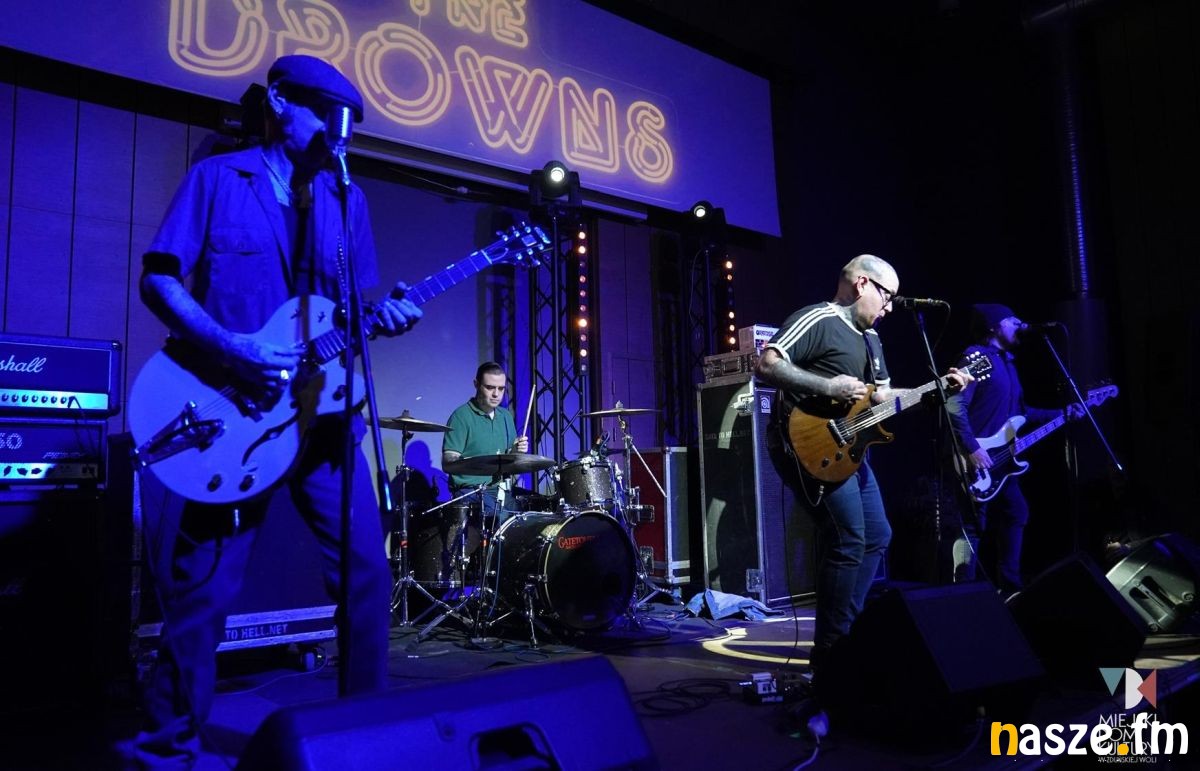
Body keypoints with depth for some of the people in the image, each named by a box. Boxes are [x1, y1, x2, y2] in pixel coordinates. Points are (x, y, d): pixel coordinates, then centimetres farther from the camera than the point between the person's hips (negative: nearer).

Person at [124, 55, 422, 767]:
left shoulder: (348, 199, 15)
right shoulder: (216, 179, 3)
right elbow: (159, 279, -3)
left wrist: (388, 313, -8)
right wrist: (232, 349, -17)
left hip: (325, 408, 4)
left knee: (366, 571, 2)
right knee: (204, 586, 2)